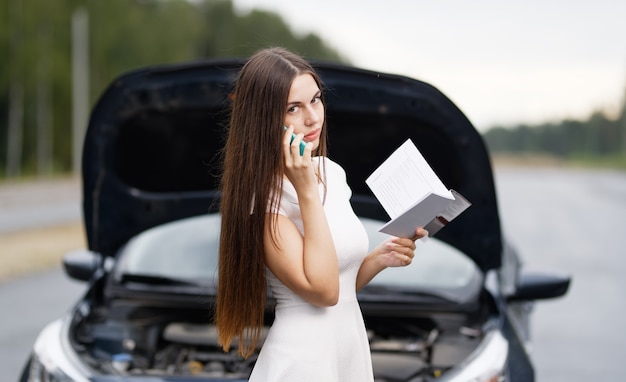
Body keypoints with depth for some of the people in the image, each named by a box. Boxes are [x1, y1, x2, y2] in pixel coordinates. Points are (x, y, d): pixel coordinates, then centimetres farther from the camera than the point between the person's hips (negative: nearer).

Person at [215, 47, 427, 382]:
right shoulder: (261, 194, -18)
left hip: (353, 348, 7)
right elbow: (322, 290, -24)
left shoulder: (333, 172, 4)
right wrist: (306, 189, -24)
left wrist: (381, 257, -5)